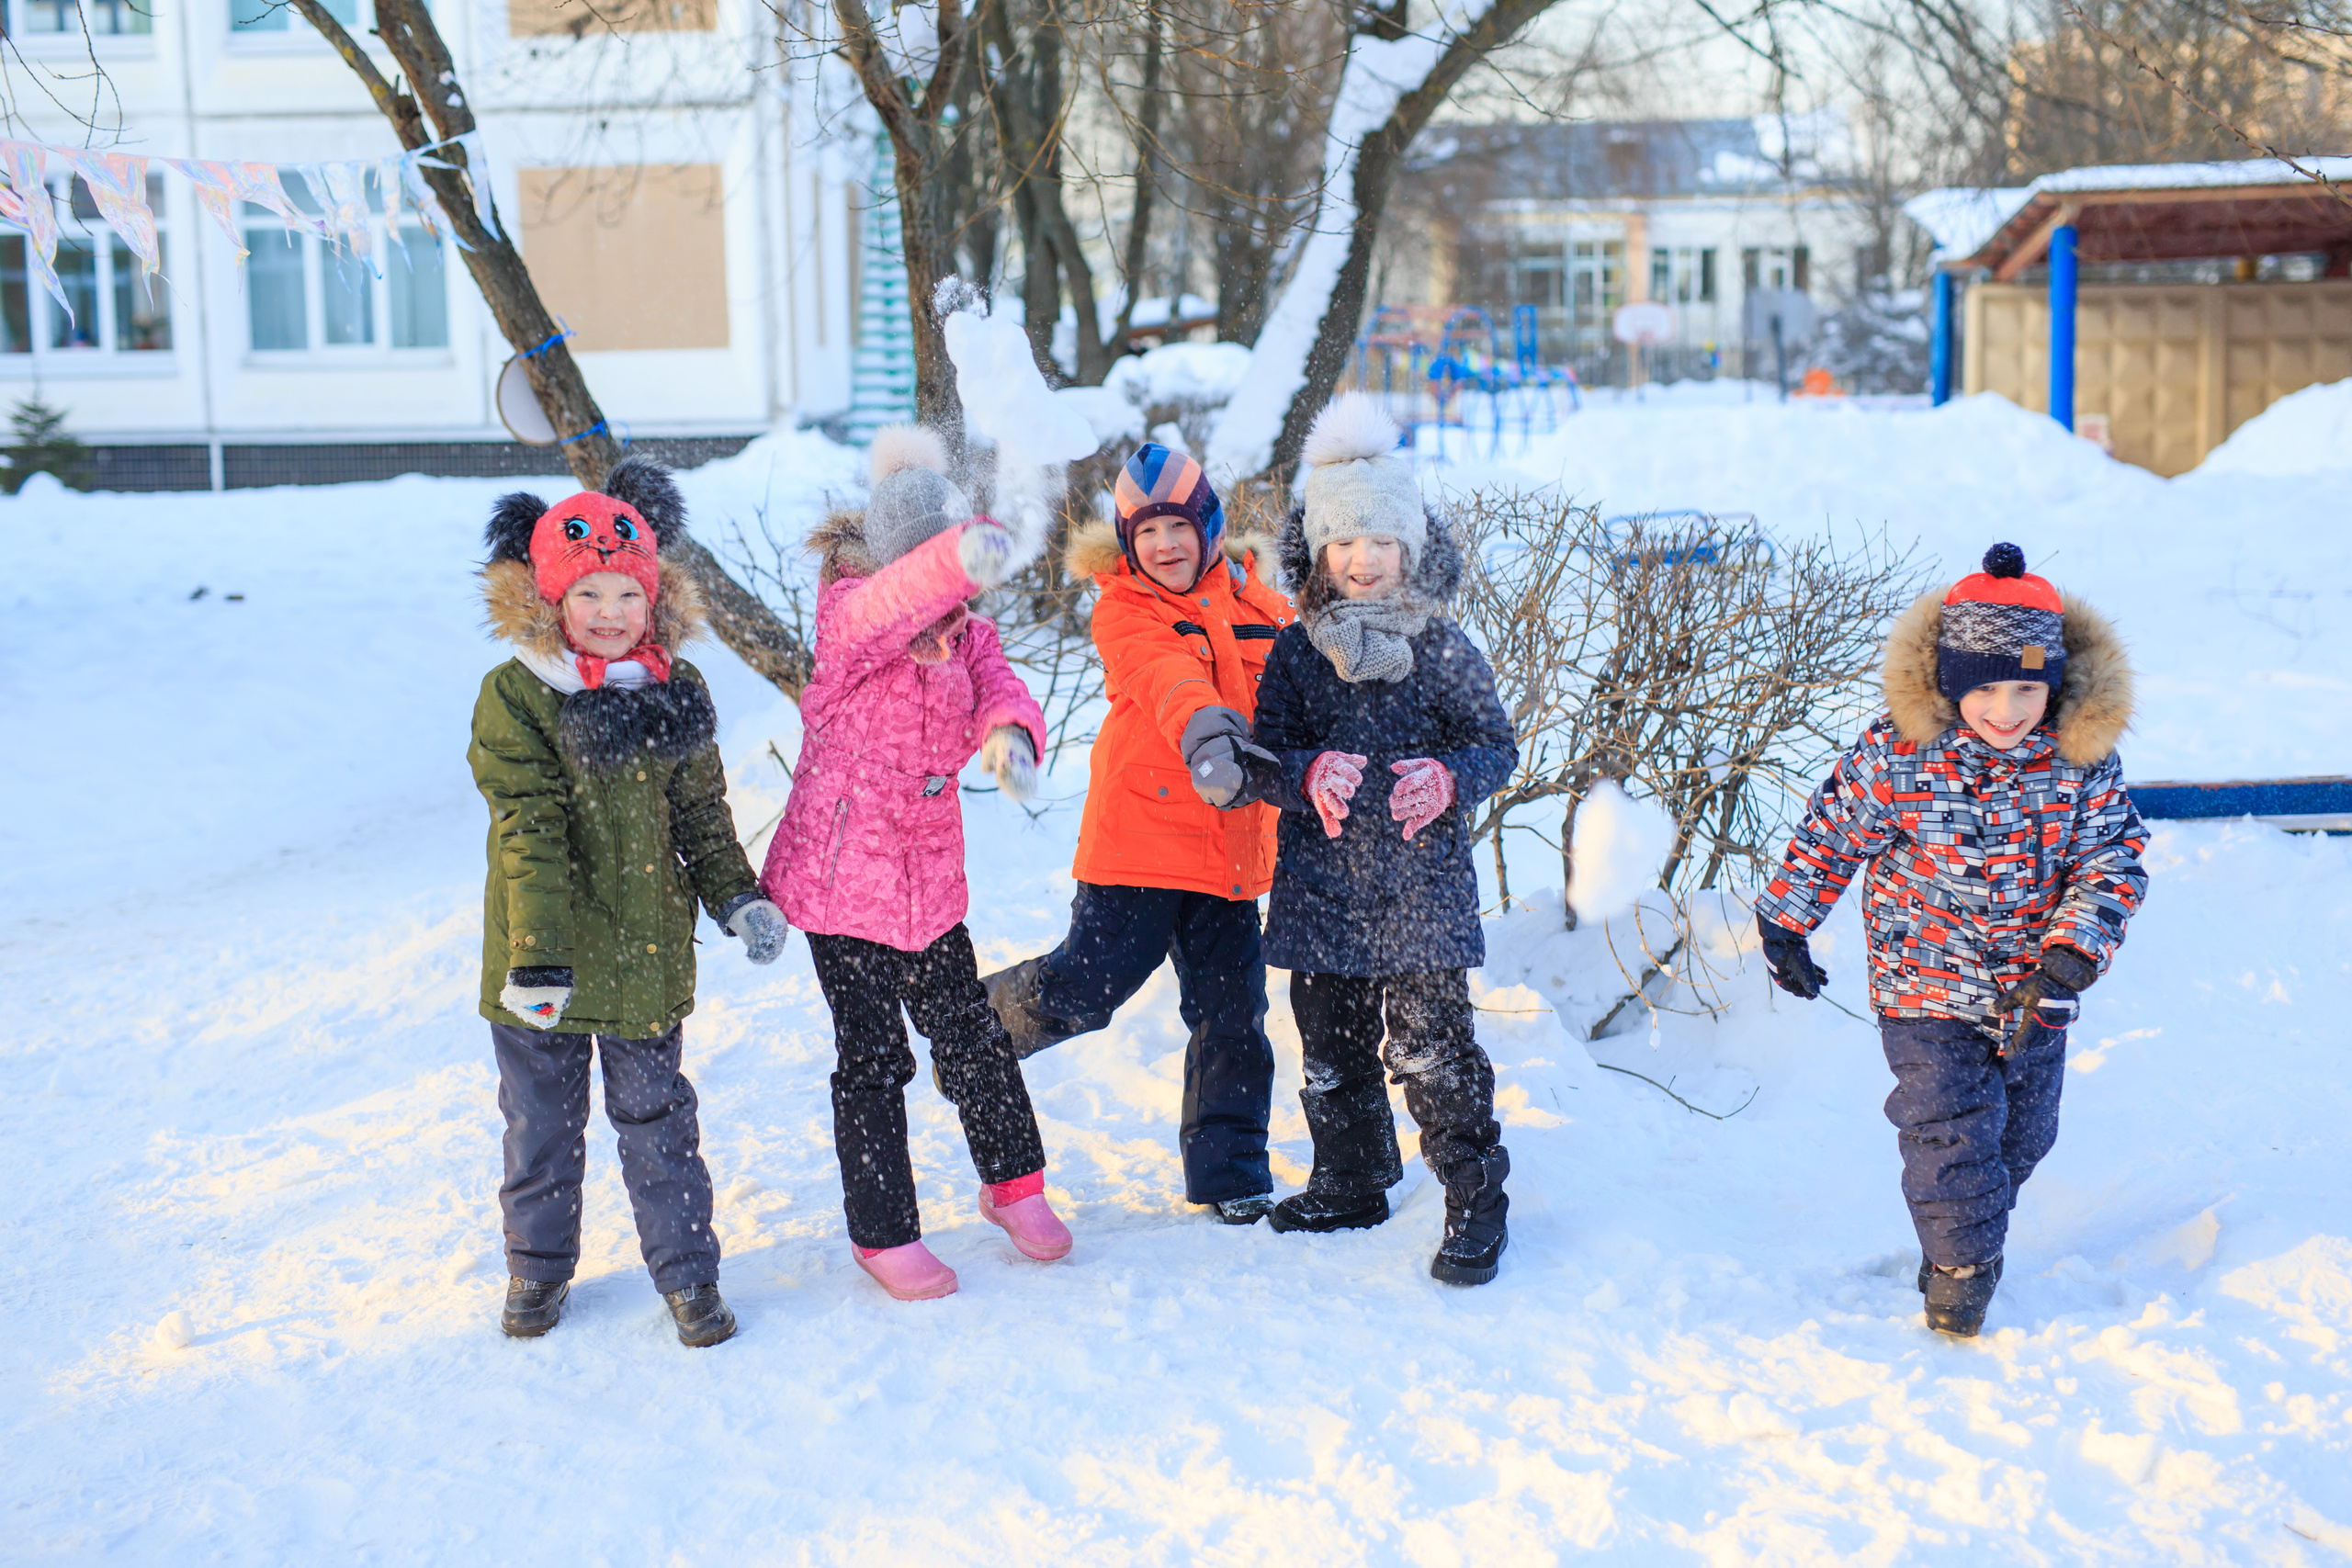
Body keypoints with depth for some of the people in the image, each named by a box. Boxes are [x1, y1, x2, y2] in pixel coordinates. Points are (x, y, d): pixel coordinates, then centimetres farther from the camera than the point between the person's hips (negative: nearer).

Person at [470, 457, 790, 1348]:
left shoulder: (677, 691, 1)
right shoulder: (515, 697, -11)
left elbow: (702, 812, 8)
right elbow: (529, 831, -18)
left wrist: (737, 897, -3)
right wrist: (536, 954, -24)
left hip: (647, 952, 2)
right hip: (543, 961, -2)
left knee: (656, 1117, 11)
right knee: (541, 1119, 15)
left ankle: (687, 1272, 25)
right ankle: (538, 1266, 34)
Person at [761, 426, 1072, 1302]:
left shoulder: (966, 635, 5)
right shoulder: (846, 614, -13)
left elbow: (999, 690, -15)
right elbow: (888, 608, -38)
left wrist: (1011, 734, -42)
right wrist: (960, 558, -59)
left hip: (930, 882, 5)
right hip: (840, 877, -5)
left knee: (971, 1034, 14)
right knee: (873, 1060, 3)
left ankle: (1013, 1182, 35)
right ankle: (883, 1234, 19)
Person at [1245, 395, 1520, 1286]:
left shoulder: (1445, 651, -1)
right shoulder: (1296, 652, 4)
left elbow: (1496, 746, 3)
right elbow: (1266, 759, 3)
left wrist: (1445, 778, -18)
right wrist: (1310, 773, -19)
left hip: (1421, 887, -3)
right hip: (1321, 887, 3)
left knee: (1431, 1049, -7)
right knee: (1332, 1049, 14)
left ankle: (1476, 1205, 4)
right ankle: (1351, 1184, 33)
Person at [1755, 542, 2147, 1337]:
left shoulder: (2083, 760, -11)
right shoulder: (1896, 754, -18)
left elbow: (2115, 862, -7)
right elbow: (1831, 834, -4)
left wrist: (2068, 960, -21)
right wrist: (1784, 922, 6)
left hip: (2035, 994, 4)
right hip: (1926, 985, -3)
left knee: (2020, 1137, 17)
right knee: (1951, 1131, -9)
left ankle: (1970, 1243, 43)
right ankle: (1961, 1271, 12)